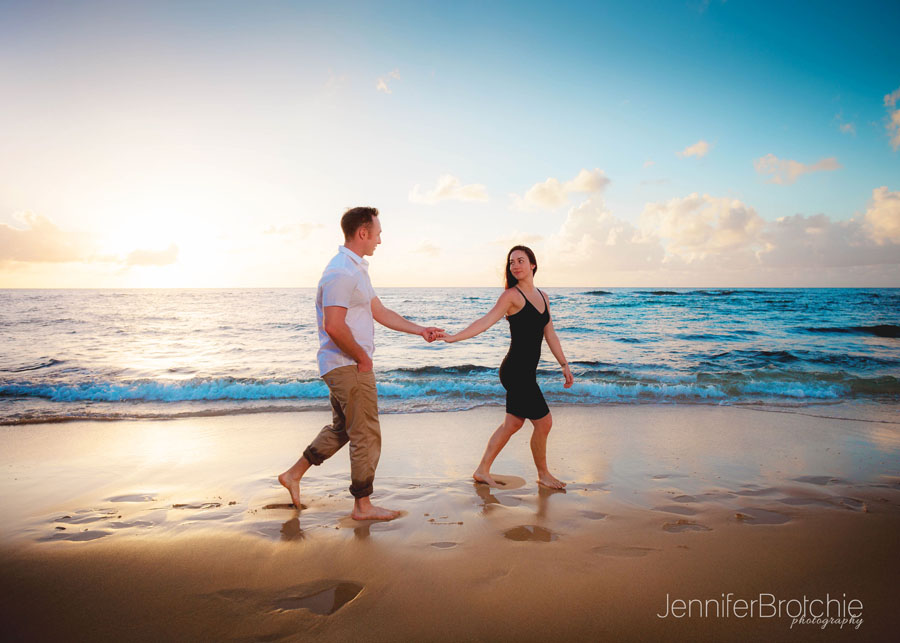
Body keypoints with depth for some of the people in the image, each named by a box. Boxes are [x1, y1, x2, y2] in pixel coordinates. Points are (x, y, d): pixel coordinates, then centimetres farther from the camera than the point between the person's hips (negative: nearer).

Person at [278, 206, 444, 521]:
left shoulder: (355, 269, 16)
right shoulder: (342, 272, -19)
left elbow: (380, 312, 20)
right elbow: (334, 326, -27)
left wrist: (420, 330, 19)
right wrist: (362, 357, -15)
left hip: (347, 366, 10)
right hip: (350, 366, -10)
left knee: (341, 428, 22)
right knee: (366, 436, 0)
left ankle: (294, 474, 32)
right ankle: (363, 506, 13)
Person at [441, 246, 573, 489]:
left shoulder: (543, 297, 14)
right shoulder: (511, 295, -8)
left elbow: (550, 335, 20)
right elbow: (485, 321, -17)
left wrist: (564, 365, 20)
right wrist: (453, 337, -29)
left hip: (526, 372, 8)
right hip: (516, 370, -8)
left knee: (513, 424, 13)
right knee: (543, 421, -1)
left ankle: (482, 471, 24)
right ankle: (543, 475, 19)